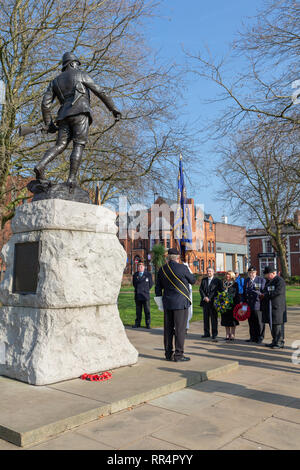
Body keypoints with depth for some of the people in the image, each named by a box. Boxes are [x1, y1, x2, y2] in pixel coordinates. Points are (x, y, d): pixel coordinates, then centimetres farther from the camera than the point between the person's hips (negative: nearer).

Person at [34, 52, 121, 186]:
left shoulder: (55, 81, 27)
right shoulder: (81, 74, 15)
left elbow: (45, 103, 16)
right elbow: (100, 92, 7)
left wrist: (48, 124, 19)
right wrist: (113, 109, 8)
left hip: (64, 117, 5)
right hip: (80, 113, -4)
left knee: (60, 146, 3)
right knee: (79, 146, -8)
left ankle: (41, 165, -21)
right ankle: (72, 178, -20)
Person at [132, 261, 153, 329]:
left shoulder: (148, 275, 1)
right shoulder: (135, 275, 8)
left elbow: (151, 284, 10)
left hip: (145, 296, -2)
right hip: (137, 295, 2)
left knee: (147, 311, -2)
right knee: (138, 311, 7)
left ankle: (148, 324, 4)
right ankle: (137, 323, 15)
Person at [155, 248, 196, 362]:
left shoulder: (162, 269, 5)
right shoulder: (182, 268, -12)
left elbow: (158, 288, 11)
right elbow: (193, 281, 3)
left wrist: (160, 299, 20)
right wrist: (190, 274, 23)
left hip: (167, 303, 6)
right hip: (181, 302, -6)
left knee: (168, 328, 11)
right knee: (180, 329, 0)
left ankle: (168, 353, 19)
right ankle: (178, 354, 2)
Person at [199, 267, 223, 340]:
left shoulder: (217, 281, 1)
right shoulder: (203, 280, 14)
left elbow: (219, 291, -5)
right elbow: (201, 289, 7)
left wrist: (209, 298, -11)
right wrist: (204, 297, -9)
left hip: (213, 302, -4)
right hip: (205, 302, 4)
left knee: (214, 318, 0)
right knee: (206, 318, 6)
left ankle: (214, 334, 7)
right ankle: (207, 333, 12)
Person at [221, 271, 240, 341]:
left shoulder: (235, 284, -2)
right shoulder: (224, 284, 12)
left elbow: (237, 295, -6)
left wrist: (237, 303, -13)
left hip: (232, 304, -4)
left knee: (232, 320, 0)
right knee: (225, 319, 7)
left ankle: (232, 335, 8)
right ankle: (227, 334, 15)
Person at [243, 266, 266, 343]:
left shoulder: (261, 280, -2)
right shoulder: (246, 280, 15)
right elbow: (244, 292, 19)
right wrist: (243, 301, 14)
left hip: (257, 304, -5)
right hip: (249, 305, 5)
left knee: (259, 322, 1)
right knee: (251, 322, 10)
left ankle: (260, 338, 12)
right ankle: (253, 337, 20)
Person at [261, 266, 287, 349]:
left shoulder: (279, 280, -11)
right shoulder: (268, 281, 18)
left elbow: (278, 292, -22)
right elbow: (266, 291, 25)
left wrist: (266, 295, -17)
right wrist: (263, 294, 1)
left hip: (277, 307, -9)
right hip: (269, 307, 9)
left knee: (277, 324, -5)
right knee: (272, 324, 12)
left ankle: (280, 342, 2)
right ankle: (275, 341, 21)